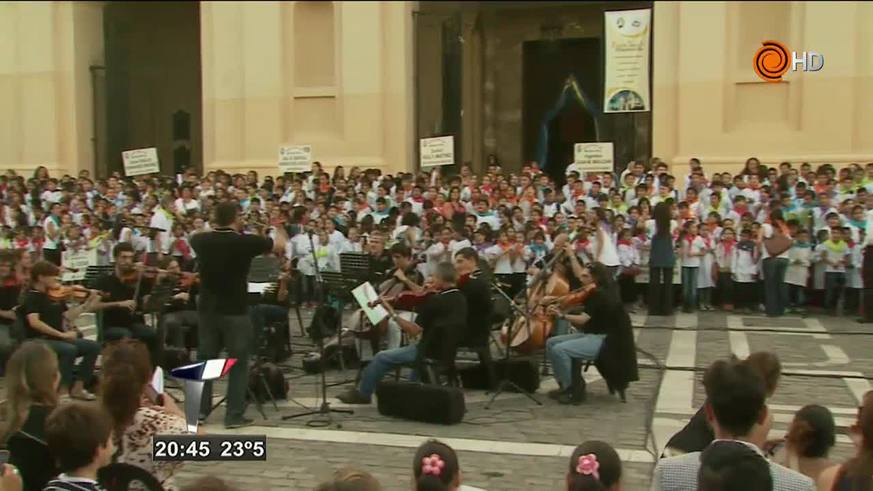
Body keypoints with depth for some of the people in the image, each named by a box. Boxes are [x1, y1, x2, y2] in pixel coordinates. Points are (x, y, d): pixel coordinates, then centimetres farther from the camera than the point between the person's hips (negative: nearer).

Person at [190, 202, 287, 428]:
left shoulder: (202, 240, -2)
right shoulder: (246, 241, -13)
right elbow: (281, 244, 3)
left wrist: (214, 228, 41)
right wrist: (279, 231, 25)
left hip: (208, 309, 4)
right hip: (236, 311, -4)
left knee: (205, 359, 14)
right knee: (238, 363, 4)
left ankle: (199, 410, 20)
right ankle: (234, 415, 4)